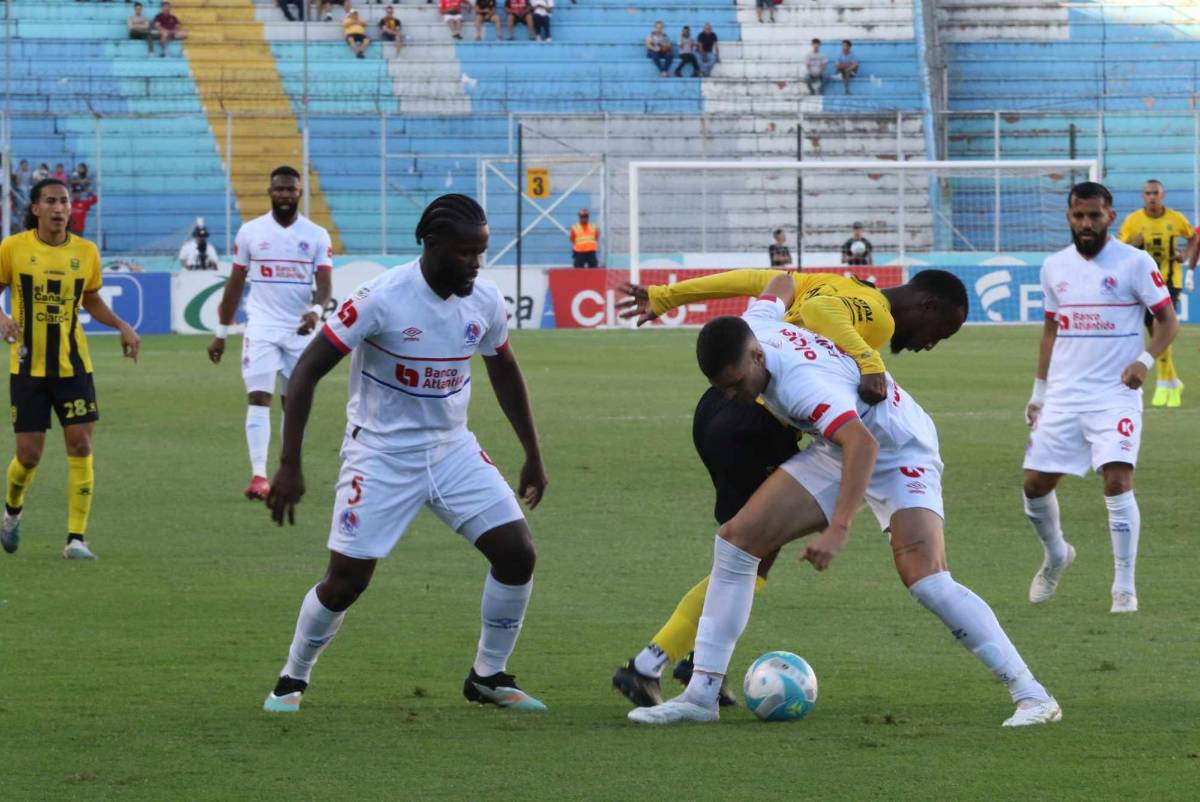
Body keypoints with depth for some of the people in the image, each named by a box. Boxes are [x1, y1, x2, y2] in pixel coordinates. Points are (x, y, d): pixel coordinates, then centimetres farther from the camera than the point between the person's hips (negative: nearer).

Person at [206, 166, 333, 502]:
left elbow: (325, 285, -4)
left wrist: (316, 310, -27)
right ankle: (258, 475, -20)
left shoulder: (316, 235, 2)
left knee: (294, 404, 8)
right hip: (261, 327, -1)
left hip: (300, 330, 1)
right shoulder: (250, 232, 3)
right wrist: (221, 334, 10)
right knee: (258, 397, -14)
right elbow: (235, 285, 9)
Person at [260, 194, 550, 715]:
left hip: (453, 450, 5)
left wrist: (533, 455, 18)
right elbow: (309, 369, -17)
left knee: (517, 553, -6)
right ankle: (292, 680, 18)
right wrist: (289, 467, -20)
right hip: (382, 453, -5)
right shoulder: (383, 299, -22)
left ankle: (489, 677, 12)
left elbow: (504, 372, 15)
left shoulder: (485, 302, -5)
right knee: (347, 579, -7)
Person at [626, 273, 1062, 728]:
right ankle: (701, 694, -3)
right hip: (835, 451, 9)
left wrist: (838, 529, -53)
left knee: (925, 579, -26)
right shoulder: (754, 325, -12)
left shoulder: (801, 383, -36)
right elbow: (782, 285, 11)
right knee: (736, 537, -5)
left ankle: (1032, 696, -18)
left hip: (899, 455, -9)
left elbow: (863, 444, -47)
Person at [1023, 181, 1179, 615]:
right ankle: (1056, 555, 33)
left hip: (1115, 396, -5)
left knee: (1117, 482, -17)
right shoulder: (1054, 266, 9)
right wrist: (1038, 392, 17)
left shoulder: (1135, 263, -5)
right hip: (1063, 396, 5)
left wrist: (1145, 360, -21)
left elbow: (1167, 320, -4)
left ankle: (1125, 588, -7)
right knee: (1035, 484, 3)